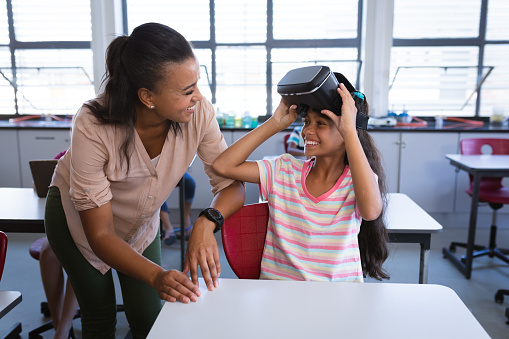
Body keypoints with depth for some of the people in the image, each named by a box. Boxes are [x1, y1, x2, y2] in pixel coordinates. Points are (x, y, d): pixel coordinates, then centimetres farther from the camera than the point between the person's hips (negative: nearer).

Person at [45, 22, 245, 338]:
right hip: (75, 217, -2)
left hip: (142, 221, 3)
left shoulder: (199, 112, -30)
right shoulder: (92, 126, -37)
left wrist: (207, 222, -42)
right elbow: (100, 234, -31)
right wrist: (156, 276, -46)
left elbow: (233, 184, -21)